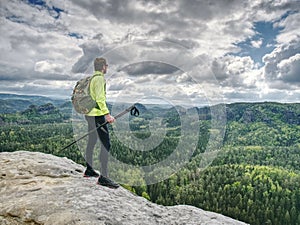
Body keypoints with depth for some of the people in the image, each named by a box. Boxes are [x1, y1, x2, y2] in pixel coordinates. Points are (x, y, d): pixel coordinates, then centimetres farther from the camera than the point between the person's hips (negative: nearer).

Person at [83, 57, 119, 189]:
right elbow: (100, 99, -21)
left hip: (90, 114, 11)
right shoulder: (100, 78, -12)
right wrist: (107, 114, -24)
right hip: (97, 115, -11)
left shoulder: (91, 78, 17)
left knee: (91, 142, 18)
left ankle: (89, 170, 31)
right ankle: (103, 177, -11)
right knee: (106, 144, -11)